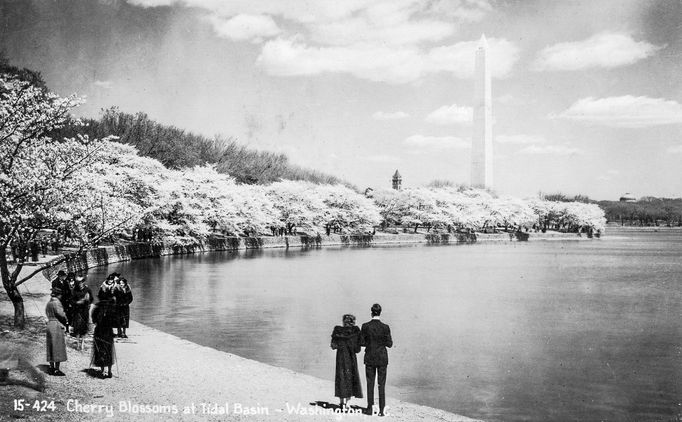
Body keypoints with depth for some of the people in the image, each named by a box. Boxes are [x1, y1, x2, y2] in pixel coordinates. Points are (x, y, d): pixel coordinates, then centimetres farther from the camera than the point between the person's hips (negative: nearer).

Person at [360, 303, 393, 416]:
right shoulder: (385, 327, -10)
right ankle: (381, 410, 4)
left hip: (370, 358, 0)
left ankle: (370, 408, 13)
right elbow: (389, 344, -5)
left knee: (370, 384, 11)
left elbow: (362, 343, -5)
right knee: (381, 384, 6)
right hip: (382, 358, 0)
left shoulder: (365, 326, -9)